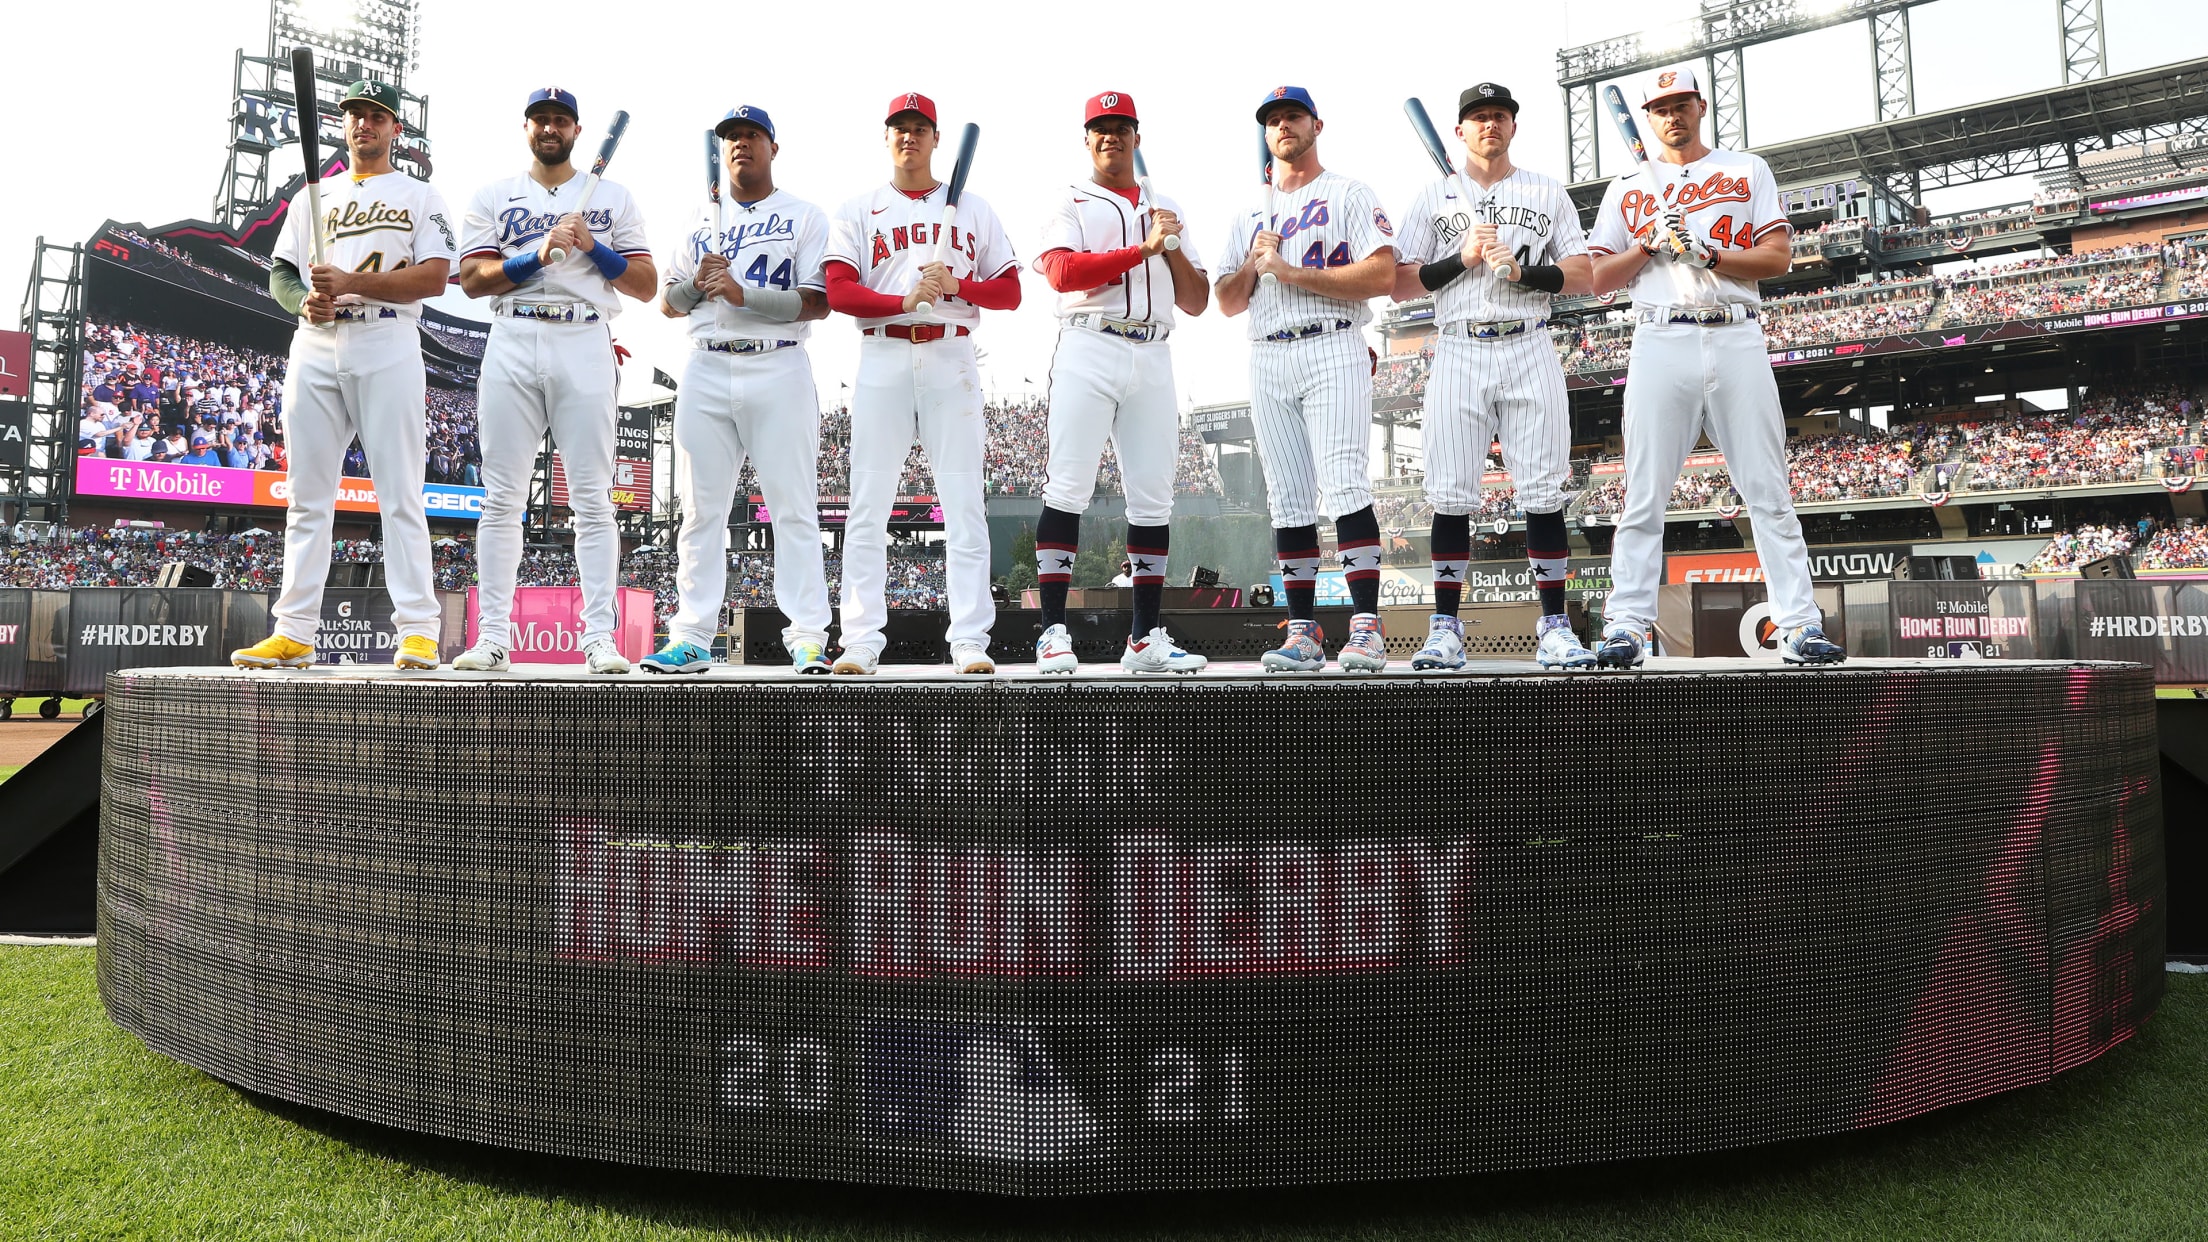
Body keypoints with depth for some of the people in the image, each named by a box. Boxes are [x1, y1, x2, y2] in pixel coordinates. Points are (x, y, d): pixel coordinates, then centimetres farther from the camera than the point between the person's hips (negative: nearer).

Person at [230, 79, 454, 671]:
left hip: (388, 348, -4)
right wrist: (305, 300, -5)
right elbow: (280, 273, 18)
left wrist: (353, 282, -14)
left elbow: (434, 277, -4)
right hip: (314, 349, 5)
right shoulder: (312, 197, 23)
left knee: (400, 493, -10)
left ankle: (417, 631, -11)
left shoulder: (420, 196, 11)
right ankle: (294, 633, 4)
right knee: (307, 495, 2)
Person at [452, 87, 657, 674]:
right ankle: (492, 638, 2)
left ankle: (600, 640, -5)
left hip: (585, 346, -1)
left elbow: (646, 286, 9)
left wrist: (593, 247, -5)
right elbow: (472, 279, 4)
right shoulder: (493, 198, 16)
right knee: (502, 498, -2)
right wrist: (537, 254, -9)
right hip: (512, 345, 1)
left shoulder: (613, 198, 16)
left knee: (592, 498, -6)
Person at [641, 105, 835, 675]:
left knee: (794, 507, -7)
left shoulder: (805, 217, 8)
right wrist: (698, 283, -4)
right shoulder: (703, 221, 21)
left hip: (779, 370, -4)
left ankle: (808, 637, -5)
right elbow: (667, 303, 17)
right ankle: (692, 638, 5)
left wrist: (743, 293, -15)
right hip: (706, 372, 4)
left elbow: (819, 302, -5)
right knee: (701, 509, 2)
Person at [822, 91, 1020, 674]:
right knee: (868, 506, -3)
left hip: (951, 360, 1)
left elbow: (1010, 291, 11)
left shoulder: (973, 209, 17)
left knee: (964, 505, -4)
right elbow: (838, 291, -1)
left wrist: (958, 285, -8)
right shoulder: (859, 210, 12)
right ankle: (861, 642, 0)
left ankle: (971, 641, -3)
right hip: (882, 358, 0)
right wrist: (906, 299, -16)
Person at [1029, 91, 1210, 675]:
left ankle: (1145, 639, 7)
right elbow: (1064, 272, -12)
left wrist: (1172, 248, 1)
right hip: (1088, 353, -4)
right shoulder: (1069, 204, 9)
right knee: (1068, 489, -11)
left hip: (1152, 359, 4)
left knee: (1154, 497, 1)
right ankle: (1053, 632, -8)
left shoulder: (1166, 209, 22)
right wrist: (1143, 249, -13)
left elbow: (1197, 302, 17)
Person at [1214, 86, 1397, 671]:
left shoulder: (1348, 194, 7)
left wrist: (1291, 271, -11)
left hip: (1333, 353, -5)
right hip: (1268, 362, 5)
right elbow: (1227, 303, 19)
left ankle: (1367, 628, -17)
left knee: (1344, 485, -17)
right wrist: (1252, 262, -1)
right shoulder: (1250, 215, 23)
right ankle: (1303, 633, 4)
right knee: (1288, 499, 1)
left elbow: (1383, 274, -8)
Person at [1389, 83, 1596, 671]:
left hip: (1529, 352, 0)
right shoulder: (1435, 195, 15)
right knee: (1452, 494, -5)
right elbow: (1402, 285, 6)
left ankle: (1554, 627, 2)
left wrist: (1520, 269, -8)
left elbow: (1582, 276, 8)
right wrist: (1463, 257, -7)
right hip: (1459, 353, 0)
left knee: (1543, 491, -4)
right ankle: (1445, 628, 1)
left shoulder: (1547, 192, 16)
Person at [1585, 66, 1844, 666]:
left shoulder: (1747, 170, 17)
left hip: (1737, 341, 0)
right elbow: (1597, 279, 9)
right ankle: (1626, 624, -4)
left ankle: (1799, 625, -2)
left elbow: (1779, 256, 6)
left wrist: (1708, 255, -8)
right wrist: (1650, 244, -6)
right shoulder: (1627, 189, 18)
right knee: (1644, 492, -6)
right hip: (1661, 342, 0)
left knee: (1769, 490, -3)